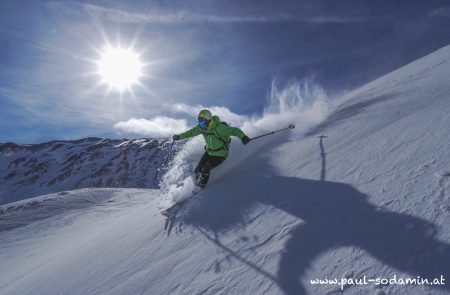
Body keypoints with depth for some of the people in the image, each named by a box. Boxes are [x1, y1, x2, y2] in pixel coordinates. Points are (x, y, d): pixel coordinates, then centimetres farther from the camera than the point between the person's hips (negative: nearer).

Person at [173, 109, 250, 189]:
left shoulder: (219, 128, -32)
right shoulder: (201, 127, -10)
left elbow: (234, 130, -35)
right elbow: (192, 132, 9)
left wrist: (243, 137, -54)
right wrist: (180, 136, 15)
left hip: (220, 154, -7)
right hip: (209, 152, 7)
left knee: (205, 170, -18)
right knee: (198, 170, 1)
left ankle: (198, 190, 4)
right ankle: (198, 183, 30)